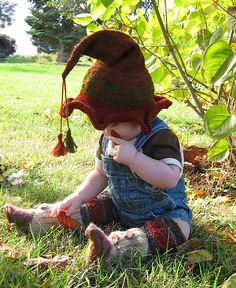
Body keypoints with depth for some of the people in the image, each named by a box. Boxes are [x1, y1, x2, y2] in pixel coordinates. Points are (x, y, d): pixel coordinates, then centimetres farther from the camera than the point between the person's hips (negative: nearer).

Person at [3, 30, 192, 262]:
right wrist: (77, 197, -4)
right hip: (120, 206, 7)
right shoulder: (108, 140, -2)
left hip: (164, 213, -7)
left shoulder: (161, 138, -25)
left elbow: (170, 178, -36)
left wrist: (133, 158, -40)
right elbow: (100, 174, 10)